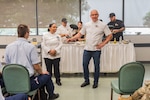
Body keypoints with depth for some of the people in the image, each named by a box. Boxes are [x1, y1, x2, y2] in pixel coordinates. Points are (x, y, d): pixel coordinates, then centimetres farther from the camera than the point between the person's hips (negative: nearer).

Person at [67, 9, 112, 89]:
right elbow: (80, 34, 12)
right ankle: (86, 80, 26)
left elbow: (110, 35, -1)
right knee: (85, 65, 8)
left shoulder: (103, 25, -4)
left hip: (96, 49, -3)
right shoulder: (87, 25, 6)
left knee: (96, 66, 6)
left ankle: (95, 82, 21)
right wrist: (71, 39, 0)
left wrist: (103, 43, -10)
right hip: (87, 49, 3)